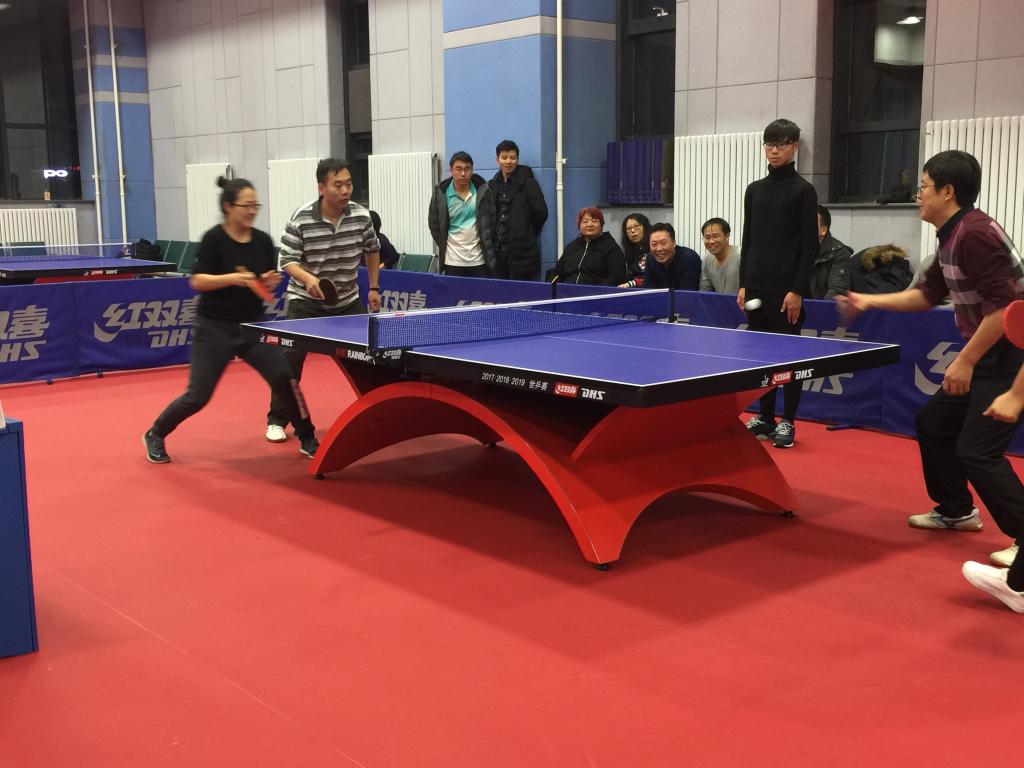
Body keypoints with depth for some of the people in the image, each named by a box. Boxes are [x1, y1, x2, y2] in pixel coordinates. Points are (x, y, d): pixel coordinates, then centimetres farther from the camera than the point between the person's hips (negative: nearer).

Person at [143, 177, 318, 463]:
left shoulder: (263, 241, 2)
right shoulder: (214, 239, -12)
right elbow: (197, 281, -16)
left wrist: (271, 282, -13)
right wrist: (232, 278, -29)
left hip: (253, 325, 4)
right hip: (215, 327, -4)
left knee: (285, 377, -8)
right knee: (198, 396, -2)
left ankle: (307, 439, 8)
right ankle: (155, 435, 23)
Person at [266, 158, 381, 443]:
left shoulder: (361, 216, -9)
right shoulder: (301, 219, -19)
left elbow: (372, 250, 10)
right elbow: (288, 260, -17)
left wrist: (374, 287, 10)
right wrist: (308, 278, -36)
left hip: (347, 299, 4)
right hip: (306, 300, -3)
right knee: (292, 356, -13)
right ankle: (277, 420, 1)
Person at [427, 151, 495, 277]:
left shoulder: (482, 190, -2)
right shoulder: (441, 193, -5)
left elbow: (492, 220, 7)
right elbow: (434, 224, 6)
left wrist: (487, 246, 6)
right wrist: (444, 246, 6)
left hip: (479, 259, 1)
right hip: (453, 260, -1)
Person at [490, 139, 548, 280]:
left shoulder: (528, 183, -4)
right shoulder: (493, 185, 13)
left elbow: (541, 213, -8)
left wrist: (527, 234, 2)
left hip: (521, 252, -5)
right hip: (497, 251, 5)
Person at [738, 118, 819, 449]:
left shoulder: (803, 190, -3)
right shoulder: (754, 190, 13)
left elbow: (810, 245, -8)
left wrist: (797, 289, -14)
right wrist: (743, 284, 9)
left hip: (786, 289, -5)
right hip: (756, 286, 5)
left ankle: (787, 422, 6)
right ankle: (764, 417, 17)